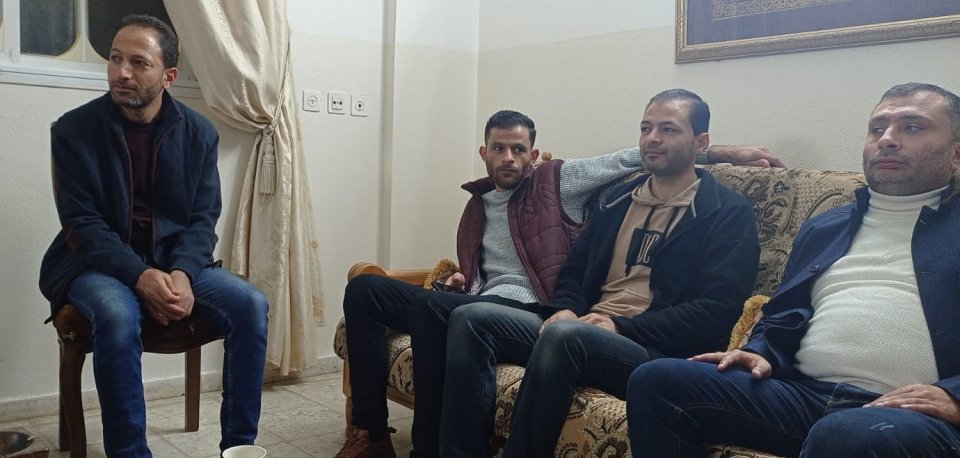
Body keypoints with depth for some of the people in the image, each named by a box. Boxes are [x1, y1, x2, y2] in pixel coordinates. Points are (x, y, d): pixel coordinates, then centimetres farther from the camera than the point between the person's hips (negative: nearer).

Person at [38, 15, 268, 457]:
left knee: (251, 304, -21)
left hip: (177, 261, 3)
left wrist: (182, 274, -22)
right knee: (118, 316, -36)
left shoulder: (198, 132, 0)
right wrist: (140, 276, -27)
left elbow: (204, 219, -2)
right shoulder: (73, 130, -7)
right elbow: (82, 224, -11)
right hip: (98, 263, -2)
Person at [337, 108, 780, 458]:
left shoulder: (558, 181, 6)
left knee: (430, 308, -34)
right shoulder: (477, 204, 24)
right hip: (483, 306, 7)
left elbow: (635, 157, 1)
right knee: (364, 290, -7)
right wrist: (461, 283, 8)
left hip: (529, 310, -7)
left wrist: (723, 150, -4)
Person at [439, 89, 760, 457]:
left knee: (563, 336, -37)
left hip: (659, 352, -6)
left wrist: (621, 326, -16)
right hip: (581, 329, 7)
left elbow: (716, 310, -9)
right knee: (471, 318, -13)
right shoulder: (617, 200, 21)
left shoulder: (730, 213, 2)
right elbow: (574, 270, 23)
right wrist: (566, 310, -1)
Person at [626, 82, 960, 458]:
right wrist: (761, 353, 5)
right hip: (802, 391, 5)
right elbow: (785, 316, 26)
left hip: (912, 412, -5)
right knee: (656, 381, -13)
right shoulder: (823, 227, 26)